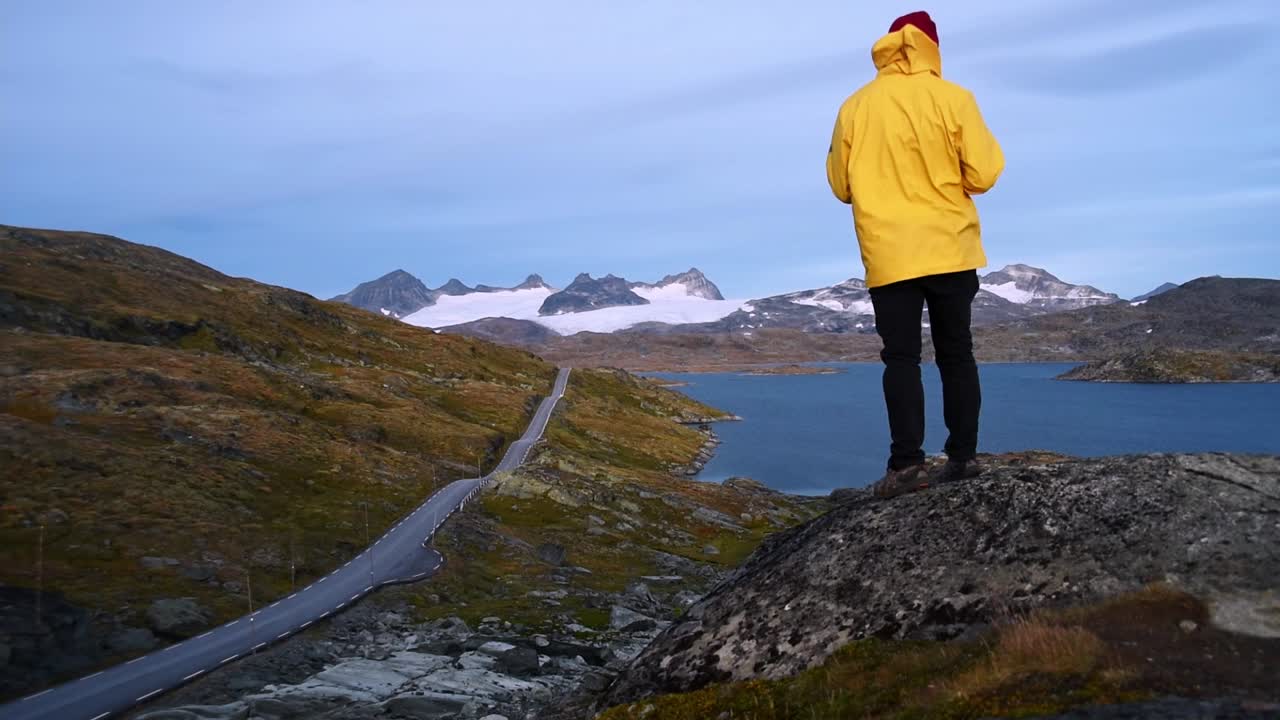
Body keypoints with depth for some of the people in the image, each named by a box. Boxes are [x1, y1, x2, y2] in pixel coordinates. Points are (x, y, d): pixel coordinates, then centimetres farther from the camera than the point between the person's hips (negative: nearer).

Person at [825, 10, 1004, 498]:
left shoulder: (855, 107, 2)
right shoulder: (952, 98, -2)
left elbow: (840, 185, 8)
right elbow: (983, 174, -4)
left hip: (888, 254, 0)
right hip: (950, 249, 0)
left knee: (901, 358, 1)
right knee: (956, 354, 11)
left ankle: (907, 463, -8)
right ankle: (962, 456, 12)